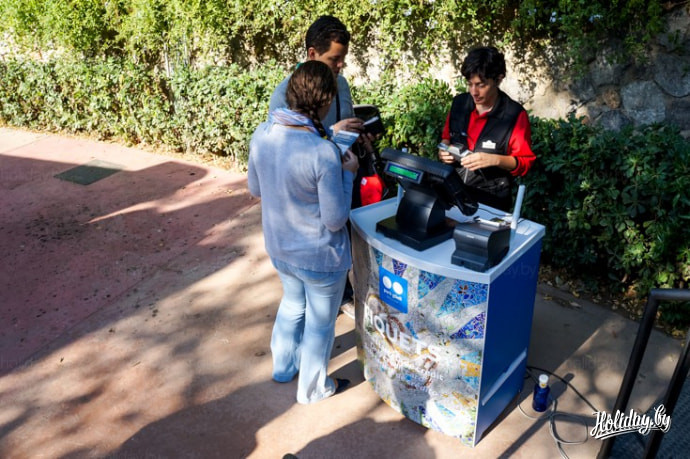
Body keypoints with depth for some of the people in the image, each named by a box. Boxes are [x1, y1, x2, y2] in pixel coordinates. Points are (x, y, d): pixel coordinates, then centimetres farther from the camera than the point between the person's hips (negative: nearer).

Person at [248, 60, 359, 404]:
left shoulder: (262, 134, -11)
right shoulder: (323, 153, -31)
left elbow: (255, 190, 4)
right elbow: (336, 219, -22)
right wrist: (348, 173, -11)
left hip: (278, 247, 6)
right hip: (319, 256, -6)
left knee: (292, 303, 31)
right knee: (320, 322, 18)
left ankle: (283, 366, 52)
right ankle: (313, 388, 40)